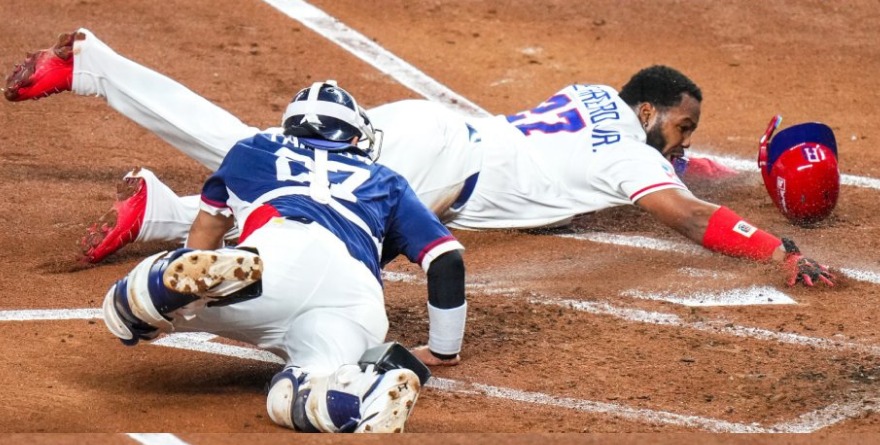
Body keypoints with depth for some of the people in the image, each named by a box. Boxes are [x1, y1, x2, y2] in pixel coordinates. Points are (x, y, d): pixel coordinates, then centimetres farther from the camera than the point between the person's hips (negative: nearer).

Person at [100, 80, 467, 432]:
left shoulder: (255, 150, 39)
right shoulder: (385, 183, 39)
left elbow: (205, 231, 51)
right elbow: (447, 259, 30)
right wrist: (443, 350, 40)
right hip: (357, 303, 1)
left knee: (125, 310, 3)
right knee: (289, 402, -17)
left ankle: (208, 272, -30)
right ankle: (376, 385, -50)